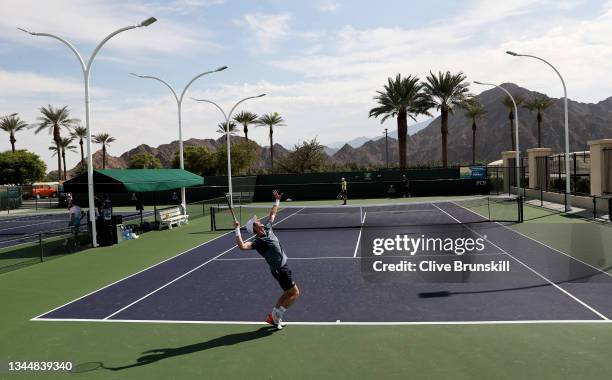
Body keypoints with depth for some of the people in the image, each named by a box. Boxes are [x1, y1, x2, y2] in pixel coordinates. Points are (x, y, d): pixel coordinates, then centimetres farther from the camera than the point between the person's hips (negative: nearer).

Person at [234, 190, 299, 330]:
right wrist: (237, 230, -41)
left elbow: (272, 214, 18)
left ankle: (273, 317, 23)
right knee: (294, 293, -6)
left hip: (283, 267, 9)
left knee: (287, 293, 18)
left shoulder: (267, 228, 3)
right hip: (279, 269, -9)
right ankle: (277, 314, 2)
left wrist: (277, 200, 23)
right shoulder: (258, 242, -21)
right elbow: (242, 246, -38)